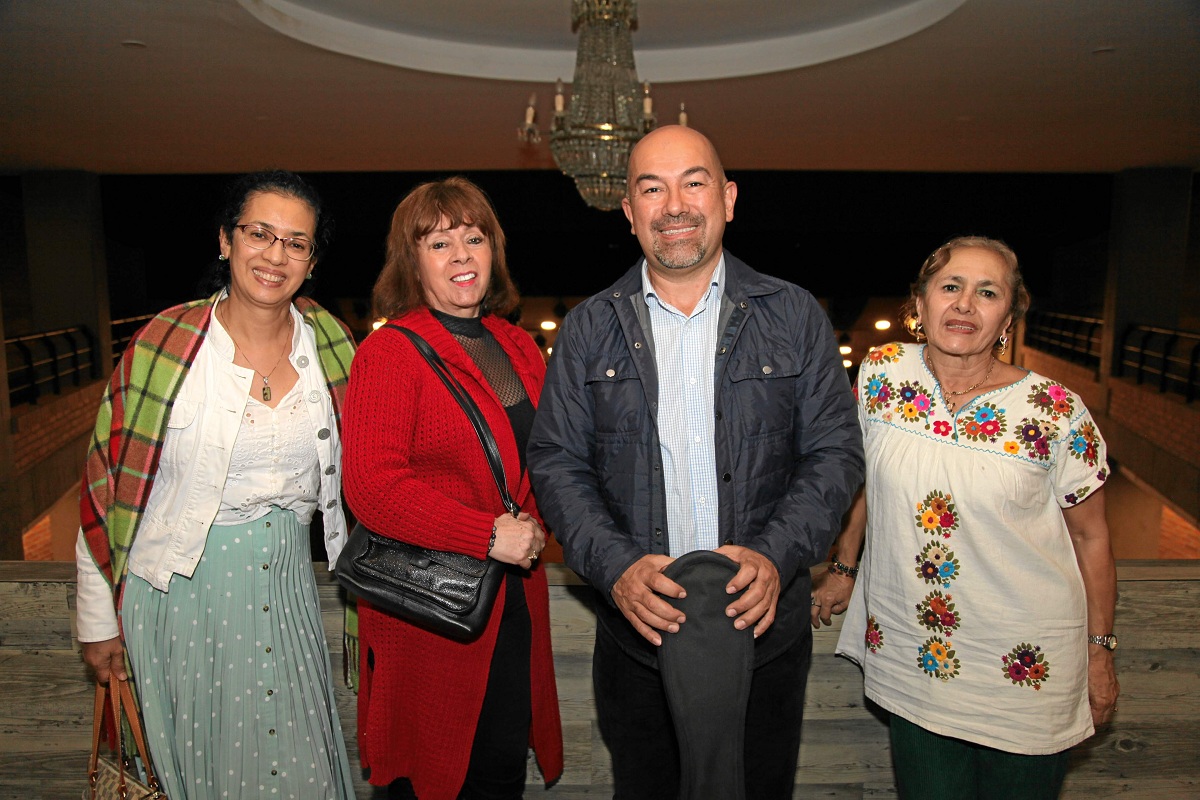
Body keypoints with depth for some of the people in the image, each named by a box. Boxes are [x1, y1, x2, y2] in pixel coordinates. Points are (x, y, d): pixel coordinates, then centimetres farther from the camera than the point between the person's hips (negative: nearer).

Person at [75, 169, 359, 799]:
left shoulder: (331, 342, -2)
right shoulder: (164, 344, -11)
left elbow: (354, 474, 10)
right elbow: (105, 483, -5)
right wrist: (98, 619, -2)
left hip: (286, 585, 3)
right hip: (180, 592, -2)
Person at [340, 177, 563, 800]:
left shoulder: (519, 348, 9)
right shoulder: (389, 353, -12)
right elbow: (372, 488, -21)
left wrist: (532, 524, 3)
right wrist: (489, 535, -21)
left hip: (514, 598, 6)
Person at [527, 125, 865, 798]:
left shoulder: (795, 316, 0)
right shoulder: (589, 328, 1)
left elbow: (836, 451, -1)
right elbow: (557, 461, -1)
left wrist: (776, 556, -17)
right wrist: (614, 566, -17)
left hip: (765, 628, 0)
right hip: (637, 635, 1)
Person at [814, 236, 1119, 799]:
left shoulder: (1058, 414, -12)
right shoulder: (882, 373, -6)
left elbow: (1090, 536, 0)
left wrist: (1100, 650, 5)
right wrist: (843, 569, 15)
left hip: (1026, 669, -1)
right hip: (909, 656, 2)